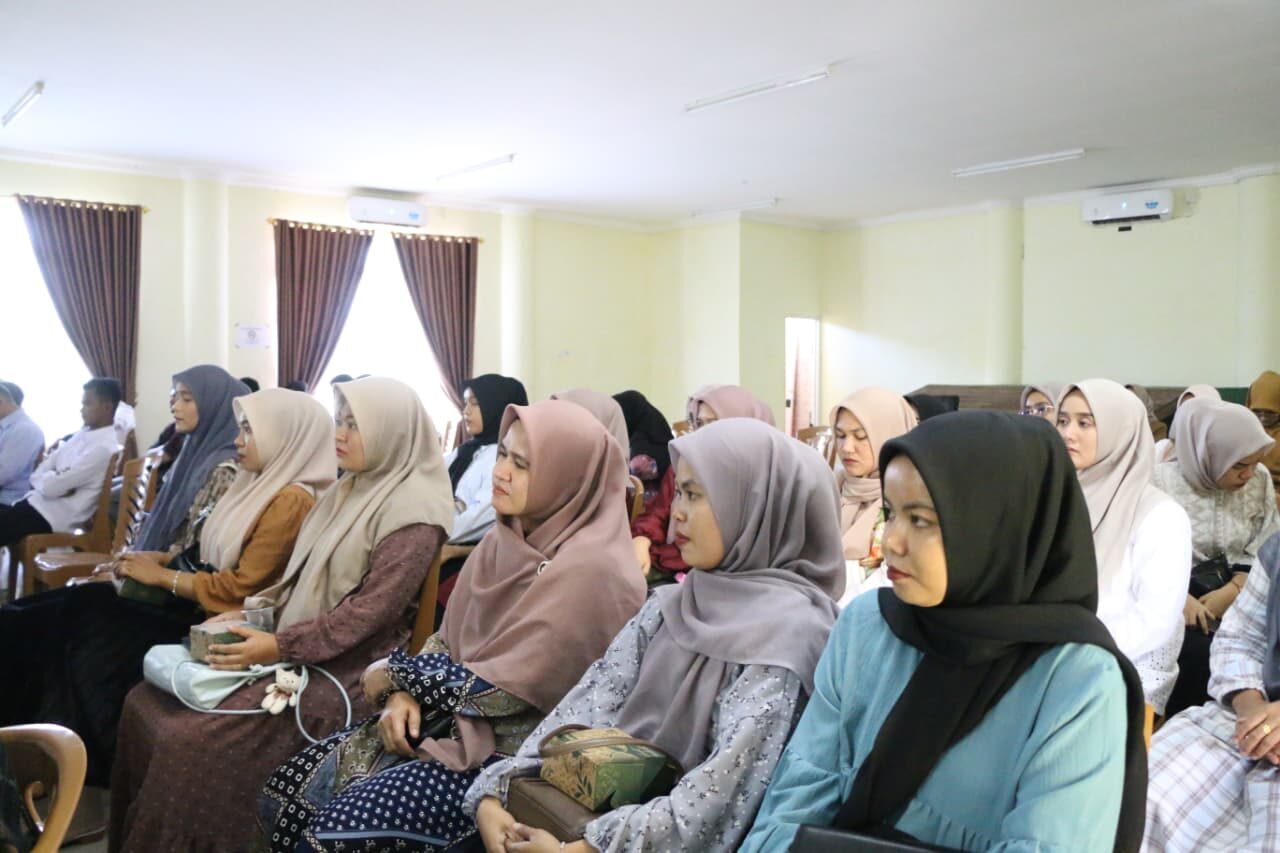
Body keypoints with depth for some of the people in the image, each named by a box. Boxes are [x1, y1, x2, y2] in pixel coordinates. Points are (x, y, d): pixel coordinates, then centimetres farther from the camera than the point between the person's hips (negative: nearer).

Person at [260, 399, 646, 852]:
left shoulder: (588, 570, -22)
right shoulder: (507, 538, 5)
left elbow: (504, 689, -21)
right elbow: (447, 640, 10)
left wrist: (398, 674, -8)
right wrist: (404, 696, -9)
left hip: (515, 755, -8)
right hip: (456, 722, 8)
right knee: (289, 793, -1)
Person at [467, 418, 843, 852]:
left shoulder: (788, 630, -15)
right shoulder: (669, 604, 7)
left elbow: (728, 788, -20)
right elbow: (590, 703, -1)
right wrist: (493, 793, -12)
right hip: (612, 806, 6)